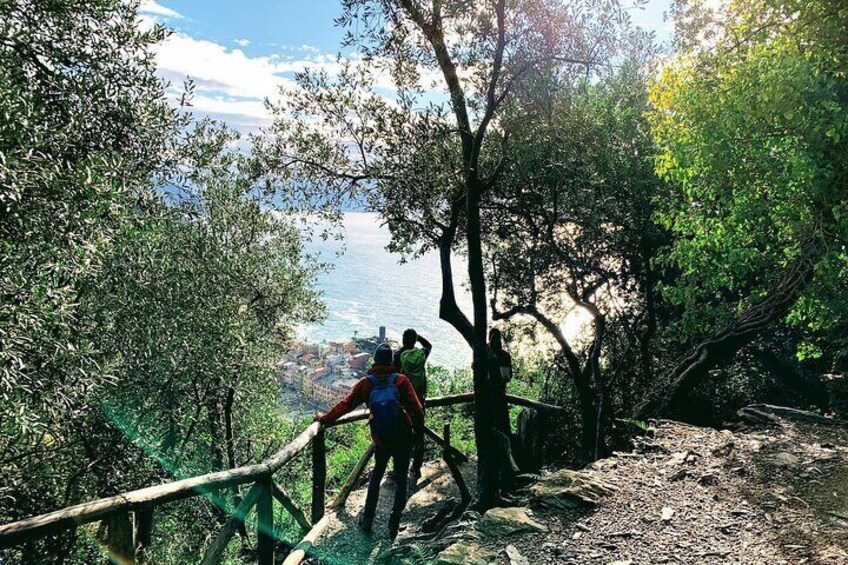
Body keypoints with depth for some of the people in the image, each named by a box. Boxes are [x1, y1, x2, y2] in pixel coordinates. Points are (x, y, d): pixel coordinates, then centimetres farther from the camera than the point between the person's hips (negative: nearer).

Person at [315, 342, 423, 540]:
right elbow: (416, 408, -13)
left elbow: (346, 405, -1)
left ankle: (367, 521, 25)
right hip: (403, 439, -2)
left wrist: (325, 419, 11)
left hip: (381, 440, 2)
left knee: (376, 475, 23)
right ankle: (394, 525, 10)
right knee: (401, 479, 12)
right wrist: (418, 428, 4)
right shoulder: (401, 380, -10)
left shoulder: (366, 383, -5)